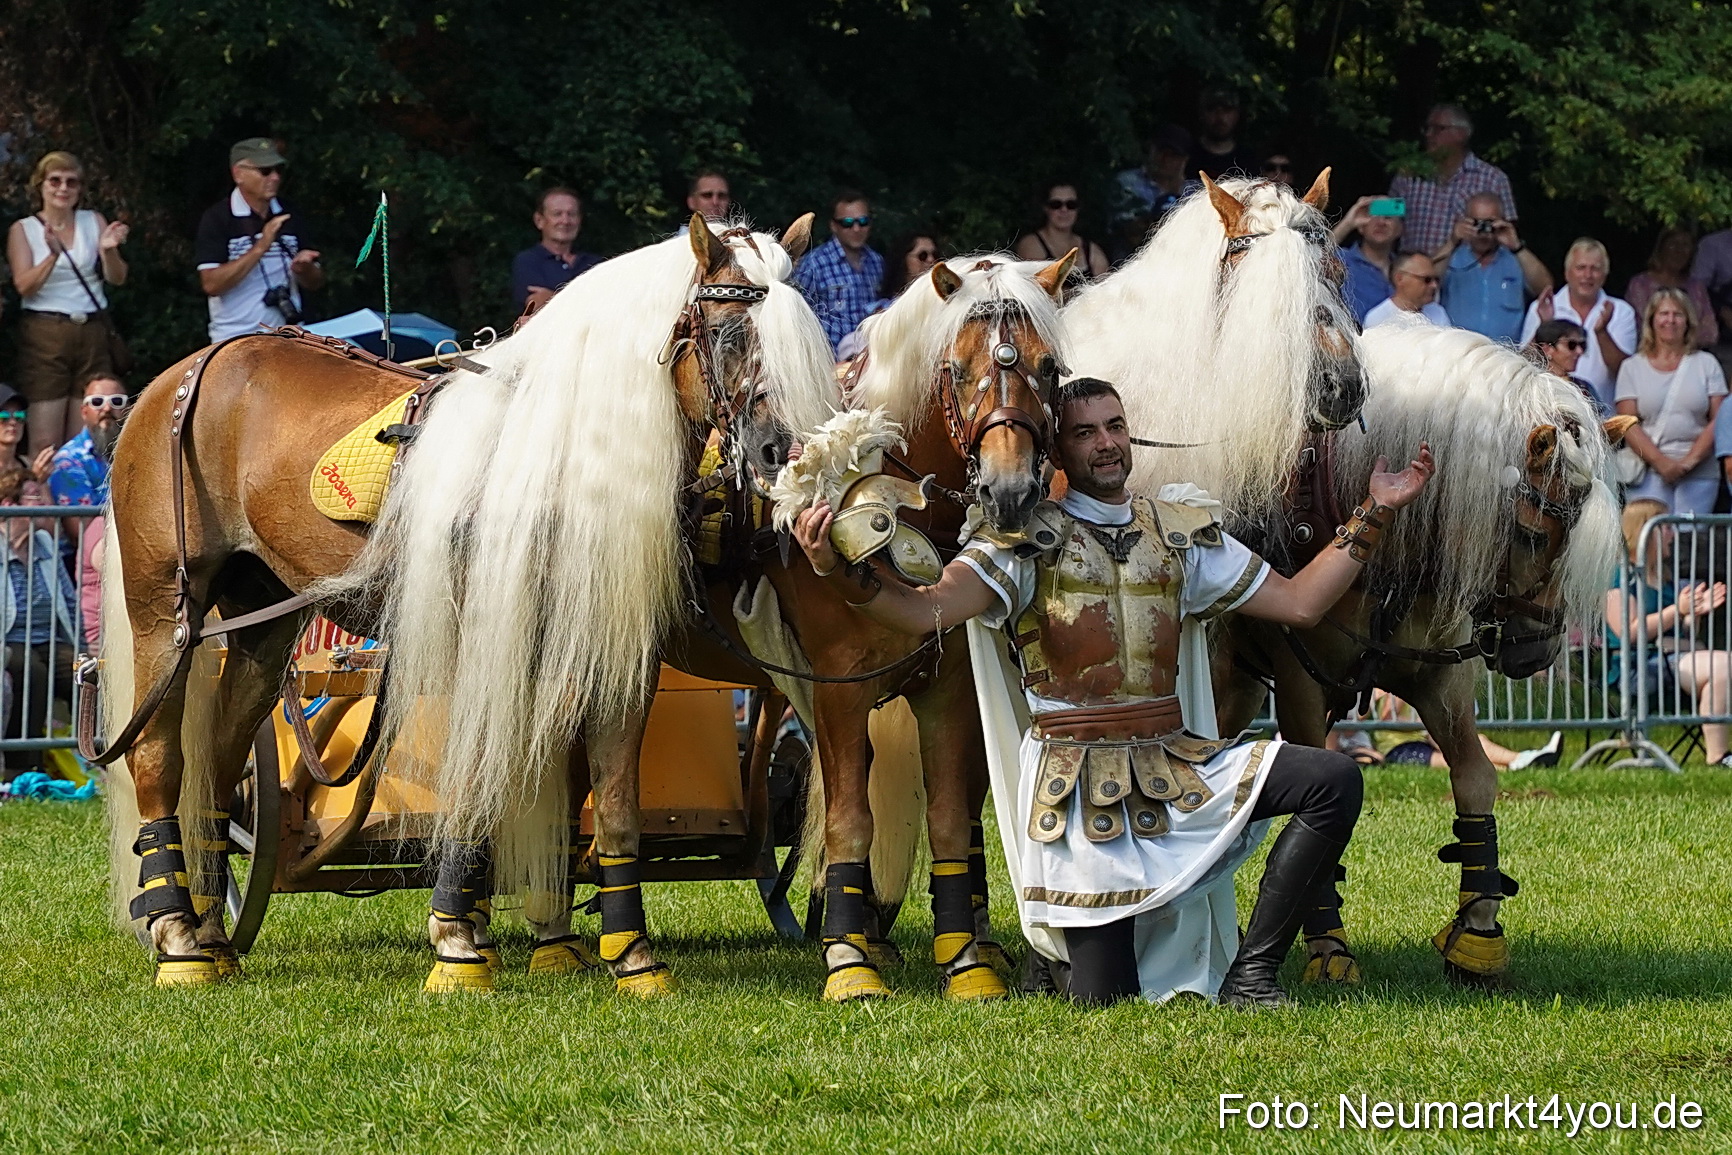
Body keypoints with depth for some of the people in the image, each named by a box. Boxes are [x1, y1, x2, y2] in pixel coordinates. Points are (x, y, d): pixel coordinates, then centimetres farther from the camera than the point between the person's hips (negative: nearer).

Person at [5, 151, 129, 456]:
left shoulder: (93, 222, 9)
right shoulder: (23, 230, 3)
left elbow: (117, 278, 3)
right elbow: (24, 286, -9)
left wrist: (109, 250, -19)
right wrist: (53, 255, -26)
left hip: (92, 332, 3)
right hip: (45, 336, -3)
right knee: (45, 443, -9)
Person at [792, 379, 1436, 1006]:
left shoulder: (1181, 532, 11)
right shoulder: (1030, 540, -3)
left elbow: (1298, 603, 13)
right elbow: (927, 611, -18)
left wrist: (1375, 515, 7)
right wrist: (836, 569, -36)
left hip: (1176, 763, 4)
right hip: (1078, 779, -4)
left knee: (1334, 781, -17)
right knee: (1103, 1000, -9)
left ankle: (1251, 975, -10)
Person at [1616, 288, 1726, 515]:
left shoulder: (1706, 364, 12)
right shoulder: (1632, 367, 10)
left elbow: (1718, 420, 4)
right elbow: (1628, 424, 1)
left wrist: (1690, 460, -9)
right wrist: (1661, 462, -13)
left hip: (1699, 474, 1)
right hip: (1648, 474, -1)